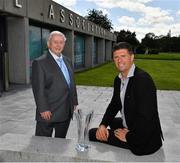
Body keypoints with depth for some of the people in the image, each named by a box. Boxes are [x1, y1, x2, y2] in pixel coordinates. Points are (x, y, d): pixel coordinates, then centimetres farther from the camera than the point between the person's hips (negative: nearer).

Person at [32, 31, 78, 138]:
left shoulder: (67, 61, 12)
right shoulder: (40, 63, -10)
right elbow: (38, 88, -14)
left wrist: (74, 102, 13)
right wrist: (43, 109, -18)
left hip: (66, 112, 7)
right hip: (48, 113, -6)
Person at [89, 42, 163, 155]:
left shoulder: (143, 79, -25)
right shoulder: (118, 79, 4)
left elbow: (145, 116, -29)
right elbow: (114, 104, 10)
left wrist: (129, 137, -16)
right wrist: (103, 125, -6)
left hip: (144, 140, -9)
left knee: (92, 133, -6)